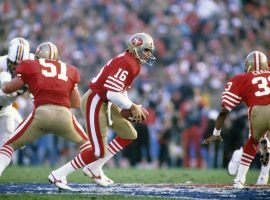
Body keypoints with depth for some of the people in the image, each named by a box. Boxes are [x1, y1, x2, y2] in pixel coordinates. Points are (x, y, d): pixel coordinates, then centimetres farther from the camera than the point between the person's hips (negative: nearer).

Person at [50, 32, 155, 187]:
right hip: (95, 104, -11)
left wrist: (134, 108, 8)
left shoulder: (132, 63, 12)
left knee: (130, 135, 16)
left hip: (106, 103, 11)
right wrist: (132, 107, -14)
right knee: (99, 152, -9)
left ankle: (94, 169, 18)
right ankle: (59, 174, 0)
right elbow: (112, 94, -27)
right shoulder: (127, 64, -21)